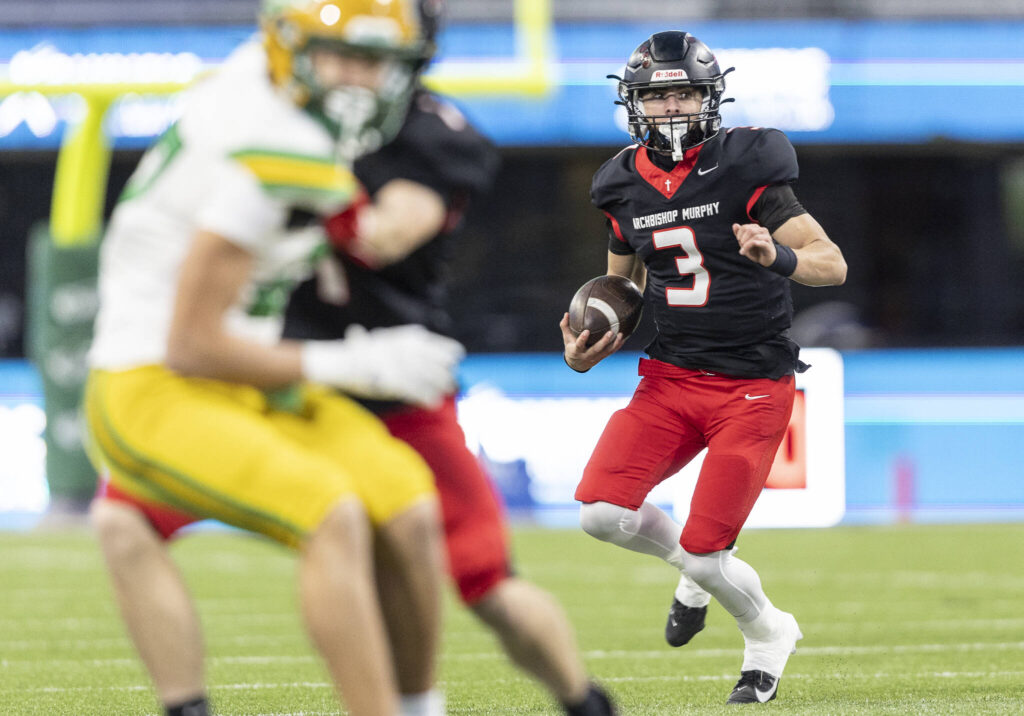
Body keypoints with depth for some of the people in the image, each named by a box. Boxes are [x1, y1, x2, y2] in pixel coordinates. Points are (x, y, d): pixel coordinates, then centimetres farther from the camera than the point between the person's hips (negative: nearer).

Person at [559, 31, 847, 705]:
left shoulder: (746, 169, -10)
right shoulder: (625, 188, 5)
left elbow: (834, 264, -12)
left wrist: (777, 257, -34)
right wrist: (589, 350, 1)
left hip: (752, 387, -5)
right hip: (671, 377, 5)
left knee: (703, 550, -11)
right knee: (601, 510, -15)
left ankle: (767, 636, 22)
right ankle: (698, 569, 17)